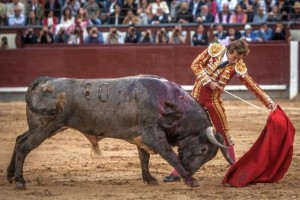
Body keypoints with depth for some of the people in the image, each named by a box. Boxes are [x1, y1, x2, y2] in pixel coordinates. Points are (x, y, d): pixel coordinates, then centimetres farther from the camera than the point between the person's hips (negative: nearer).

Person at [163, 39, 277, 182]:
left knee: (223, 133, 1)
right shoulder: (215, 50, -9)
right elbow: (195, 65, -8)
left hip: (214, 100, -1)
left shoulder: (238, 67, -10)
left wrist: (269, 102, -12)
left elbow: (252, 85, -8)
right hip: (197, 96, 1)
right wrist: (209, 82, -18)